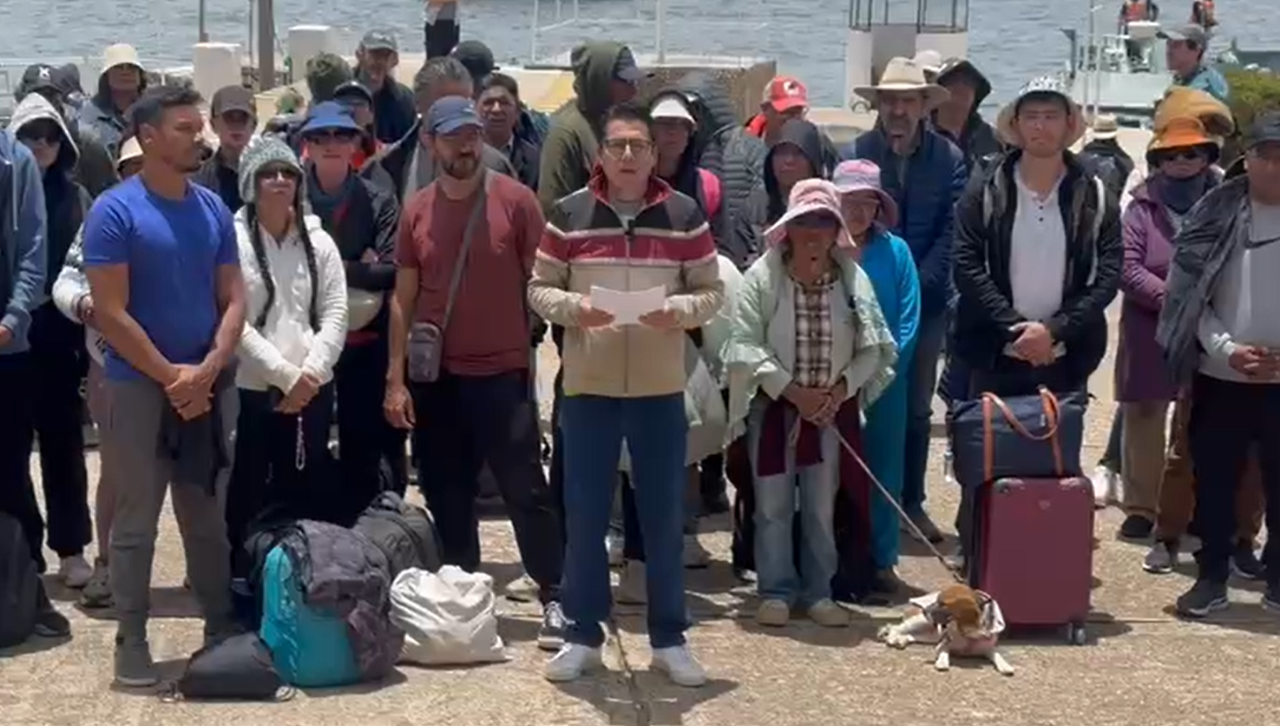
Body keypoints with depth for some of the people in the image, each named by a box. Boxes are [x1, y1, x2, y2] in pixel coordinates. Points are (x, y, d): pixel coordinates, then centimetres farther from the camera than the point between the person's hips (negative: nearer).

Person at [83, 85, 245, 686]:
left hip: (211, 387, 5)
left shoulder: (213, 209, 7)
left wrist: (207, 370, -9)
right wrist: (171, 375, -13)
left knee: (209, 518, 12)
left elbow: (233, 301, 6)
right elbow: (109, 312, -13)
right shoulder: (115, 210, -9)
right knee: (136, 521, 2)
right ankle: (131, 640, 10)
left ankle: (222, 628, 21)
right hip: (140, 386, -5)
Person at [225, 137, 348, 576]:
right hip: (250, 390, -4)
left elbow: (335, 315, 4)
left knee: (309, 494, 8)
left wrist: (308, 374, -9)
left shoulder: (319, 241, 8)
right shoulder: (234, 240, -5)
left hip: (312, 391, 4)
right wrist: (286, 374, -14)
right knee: (246, 496, 2)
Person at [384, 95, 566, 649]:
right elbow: (403, 299, 7)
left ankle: (554, 597, 2)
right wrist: (396, 379, 2)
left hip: (503, 372, -4)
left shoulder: (515, 199, -5)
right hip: (435, 376, 4)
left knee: (524, 489, -4)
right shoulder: (416, 210, 4)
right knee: (446, 494, 11)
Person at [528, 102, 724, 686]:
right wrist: (574, 307, -17)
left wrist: (677, 310, -17)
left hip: (660, 387, 0)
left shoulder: (685, 215, 2)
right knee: (584, 515, 6)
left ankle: (669, 639, 17)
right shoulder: (568, 214, 1)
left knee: (663, 516, 6)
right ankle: (583, 636, 18)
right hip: (587, 386, 0)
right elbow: (539, 288, 3)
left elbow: (712, 292, 3)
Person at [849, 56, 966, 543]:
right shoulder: (857, 153, -5)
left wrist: (916, 284, -13)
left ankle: (912, 501, 20)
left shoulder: (948, 159, -2)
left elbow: (951, 232, -4)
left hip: (927, 301, 1)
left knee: (916, 405, 10)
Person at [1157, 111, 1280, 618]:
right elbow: (1188, 292, -1)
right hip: (1220, 376, 1)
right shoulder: (1216, 213, 0)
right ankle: (1212, 577, 19)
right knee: (1214, 481, 8)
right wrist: (1226, 349, -12)